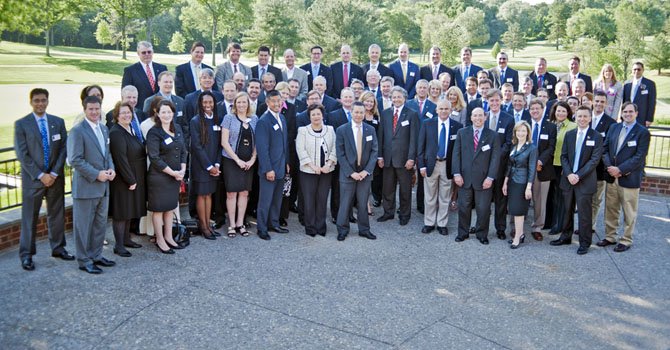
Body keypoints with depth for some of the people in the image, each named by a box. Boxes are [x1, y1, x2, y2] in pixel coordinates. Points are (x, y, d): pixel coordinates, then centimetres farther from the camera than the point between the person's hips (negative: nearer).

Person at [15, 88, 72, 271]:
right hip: (32, 179, -3)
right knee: (29, 217, 2)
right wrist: (40, 175, -13)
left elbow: (63, 149, 3)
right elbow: (22, 155, -7)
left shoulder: (58, 122, 7)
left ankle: (58, 248, 24)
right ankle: (26, 254, 11)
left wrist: (54, 173, -7)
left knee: (57, 214, 11)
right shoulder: (21, 124, -2)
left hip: (55, 178, 3)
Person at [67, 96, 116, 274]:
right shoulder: (77, 130, -12)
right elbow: (75, 159, -17)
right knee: (84, 225, 3)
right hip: (86, 186, -7)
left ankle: (96, 255, 27)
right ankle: (84, 261, 13)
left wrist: (111, 169, 0)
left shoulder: (104, 129, 12)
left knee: (100, 223, 15)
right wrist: (96, 174, -19)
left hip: (103, 186, 8)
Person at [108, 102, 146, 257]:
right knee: (121, 212, -2)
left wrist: (134, 179, 13)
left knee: (129, 210, 16)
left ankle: (126, 239, 27)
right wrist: (130, 180, -20)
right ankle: (119, 245, 5)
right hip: (123, 179, -9)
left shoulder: (131, 129, 10)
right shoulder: (116, 133, -18)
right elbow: (120, 159, -22)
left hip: (134, 178, 9)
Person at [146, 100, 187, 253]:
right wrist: (173, 172, -15)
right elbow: (154, 158, -17)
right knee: (159, 208, 4)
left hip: (175, 175, 6)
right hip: (159, 176, -6)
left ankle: (168, 237, 26)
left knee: (171, 206, 14)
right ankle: (160, 240, 15)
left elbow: (183, 151, 11)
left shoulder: (177, 129, 8)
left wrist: (182, 169, -4)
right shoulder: (154, 133, -12)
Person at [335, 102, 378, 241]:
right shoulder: (342, 130, -4)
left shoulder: (370, 130, 5)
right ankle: (342, 230, 17)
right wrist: (351, 172, -12)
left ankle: (364, 229, 21)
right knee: (345, 204, 4)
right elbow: (340, 154, -7)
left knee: (363, 203, 9)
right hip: (348, 173, -2)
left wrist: (367, 170, -8)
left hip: (364, 173, 2)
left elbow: (374, 151, 3)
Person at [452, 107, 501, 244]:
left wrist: (490, 177, -10)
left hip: (483, 179, -1)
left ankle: (482, 234, 20)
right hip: (465, 178, 1)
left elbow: (495, 158, -2)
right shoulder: (462, 133, 6)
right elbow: (456, 154, 3)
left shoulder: (492, 135, 2)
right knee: (463, 207, 9)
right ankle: (463, 233, 24)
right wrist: (456, 174, -6)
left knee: (483, 209, 4)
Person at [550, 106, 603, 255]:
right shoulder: (569, 134, 8)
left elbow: (594, 159, -10)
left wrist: (578, 175, -17)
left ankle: (584, 242, 12)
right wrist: (569, 174, -9)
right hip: (568, 179, 4)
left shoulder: (596, 137, -5)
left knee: (584, 213, 1)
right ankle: (566, 237, 27)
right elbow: (563, 156, 5)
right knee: (567, 210, 13)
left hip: (585, 180, -4)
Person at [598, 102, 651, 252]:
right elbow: (605, 149, 7)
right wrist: (609, 167, -9)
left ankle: (626, 241, 17)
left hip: (629, 178, -4)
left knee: (629, 212, 6)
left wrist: (620, 169, -18)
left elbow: (639, 157, -13)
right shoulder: (614, 128, 10)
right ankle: (610, 237, 24)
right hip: (612, 176, 5)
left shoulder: (642, 132, -6)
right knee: (610, 209, 12)